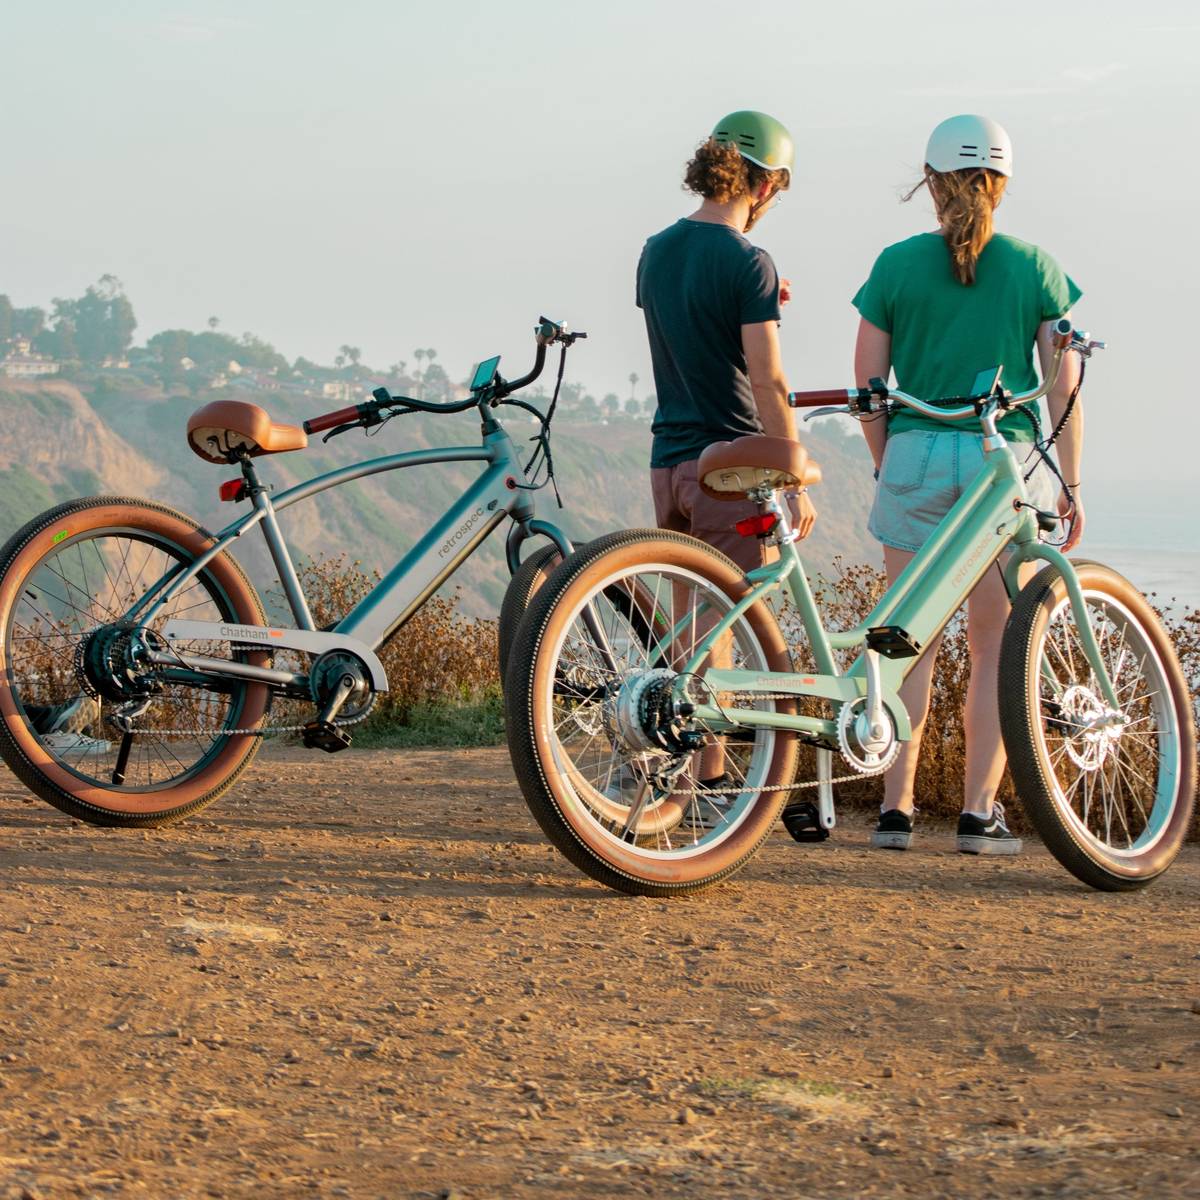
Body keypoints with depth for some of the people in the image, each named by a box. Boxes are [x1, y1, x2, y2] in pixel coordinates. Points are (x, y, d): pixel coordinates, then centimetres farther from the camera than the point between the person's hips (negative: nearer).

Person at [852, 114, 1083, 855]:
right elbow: (1064, 384, 0)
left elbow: (867, 382, 2)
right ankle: (980, 813, 4)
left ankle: (897, 809, 9)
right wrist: (1069, 484, 6)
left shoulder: (897, 265, 2)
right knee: (996, 648, 6)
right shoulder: (1035, 267, 1)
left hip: (917, 458, 1)